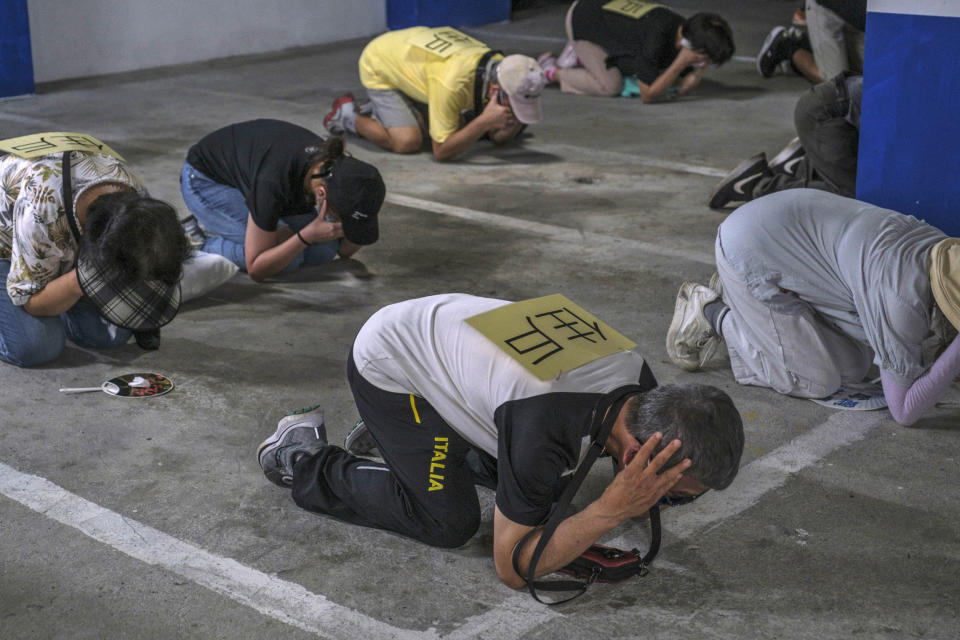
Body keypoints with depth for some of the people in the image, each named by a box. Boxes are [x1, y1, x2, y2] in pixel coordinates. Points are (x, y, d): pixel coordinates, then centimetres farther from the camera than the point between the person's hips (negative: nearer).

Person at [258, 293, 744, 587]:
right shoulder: (547, 426, -41)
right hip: (388, 364, -8)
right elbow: (511, 566, -28)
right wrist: (612, 509, -37)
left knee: (545, 484, 10)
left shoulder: (639, 380, -17)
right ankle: (303, 458, 7)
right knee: (449, 523, -11)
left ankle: (392, 432, 26)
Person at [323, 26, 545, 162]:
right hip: (379, 64, -7)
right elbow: (441, 151, -34)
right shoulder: (453, 83, -42)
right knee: (407, 142, -21)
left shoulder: (501, 68, -20)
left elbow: (498, 139, -9)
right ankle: (348, 116, 5)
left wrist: (513, 125, -32)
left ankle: (377, 112, 18)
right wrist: (485, 121, -44)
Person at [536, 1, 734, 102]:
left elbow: (682, 89, -7)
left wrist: (701, 69, -26)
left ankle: (579, 58, 21)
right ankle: (552, 72, 4)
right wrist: (681, 63, -40)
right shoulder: (657, 37, -40)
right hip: (581, 19, -8)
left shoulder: (686, 32, -16)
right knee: (610, 85, -16)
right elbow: (648, 96, -35)